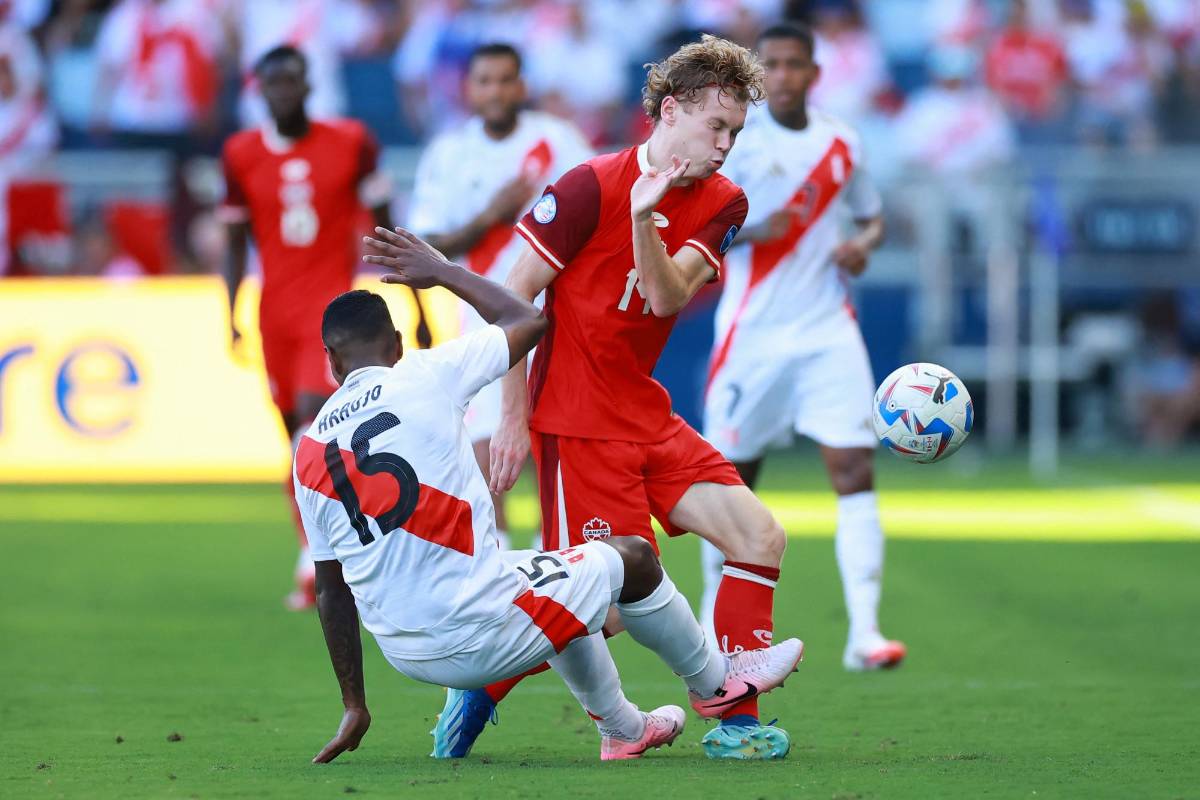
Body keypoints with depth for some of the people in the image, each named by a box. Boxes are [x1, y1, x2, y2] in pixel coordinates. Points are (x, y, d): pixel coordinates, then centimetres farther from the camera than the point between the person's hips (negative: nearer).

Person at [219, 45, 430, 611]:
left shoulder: (350, 143, -2)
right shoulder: (242, 155, 4)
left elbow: (386, 229, 4)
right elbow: (236, 243, 11)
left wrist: (419, 309, 4)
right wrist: (230, 316, -1)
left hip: (332, 302, -3)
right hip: (276, 306, 3)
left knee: (313, 419, -19)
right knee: (296, 433, 6)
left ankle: (314, 565, -18)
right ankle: (318, 558, 17)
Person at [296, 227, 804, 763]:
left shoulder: (308, 454, 4)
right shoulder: (423, 376, -8)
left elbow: (331, 591, 10)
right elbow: (528, 321, 9)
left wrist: (354, 705, 18)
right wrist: (444, 272, 23)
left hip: (405, 655, 6)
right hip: (482, 634, -6)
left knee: (563, 590, 35)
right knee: (632, 559, 20)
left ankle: (622, 729, 51)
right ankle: (713, 682, 42)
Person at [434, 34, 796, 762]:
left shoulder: (721, 204, 5)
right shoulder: (591, 188, -12)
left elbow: (667, 298, -10)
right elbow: (513, 299, -9)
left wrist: (644, 220, -28)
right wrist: (514, 419, -11)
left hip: (647, 415, 7)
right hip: (576, 422, -7)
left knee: (760, 537, -5)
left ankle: (736, 723, 1)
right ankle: (481, 689, 8)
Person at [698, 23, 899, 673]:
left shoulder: (839, 144, 8)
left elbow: (872, 215, 22)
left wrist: (864, 243, -1)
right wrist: (752, 229, -25)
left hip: (827, 333, 2)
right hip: (753, 333, -2)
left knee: (854, 469, -11)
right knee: (732, 476, 7)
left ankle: (863, 632, -15)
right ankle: (717, 614, 29)